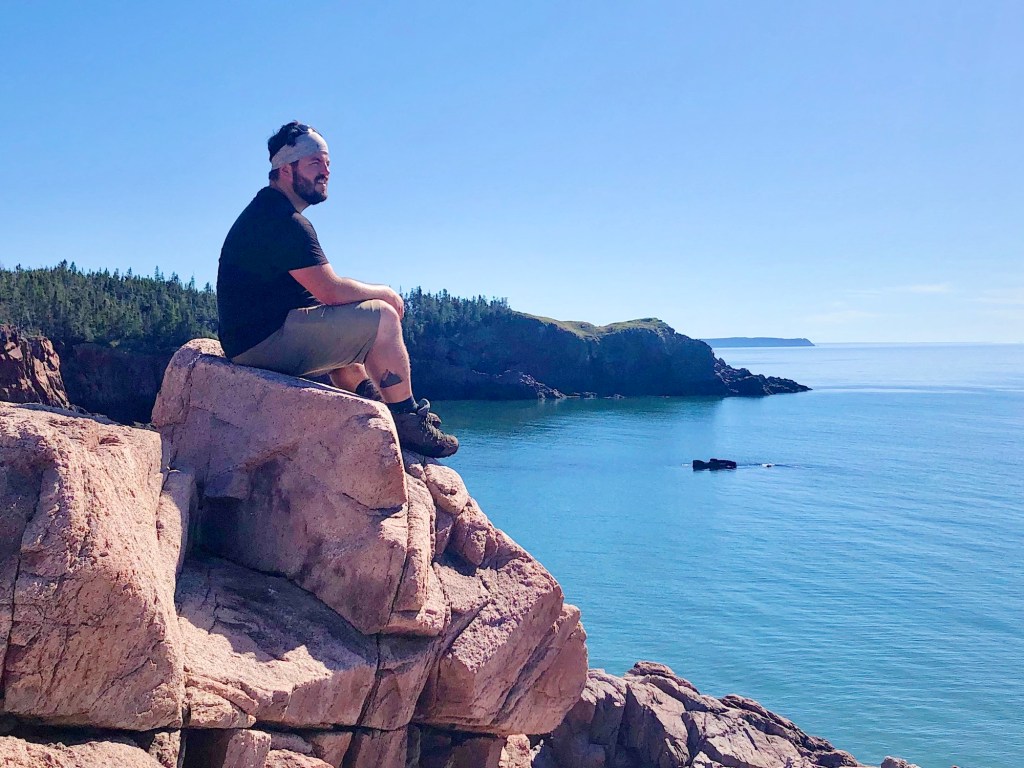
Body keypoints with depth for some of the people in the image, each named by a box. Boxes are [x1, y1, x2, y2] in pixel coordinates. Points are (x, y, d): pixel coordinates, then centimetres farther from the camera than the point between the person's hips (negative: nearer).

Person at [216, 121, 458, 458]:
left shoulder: (266, 211, 18)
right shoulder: (286, 221, -17)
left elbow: (321, 290, 20)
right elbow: (331, 291, -22)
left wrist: (376, 295, 9)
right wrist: (385, 293, -4)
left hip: (249, 339, 11)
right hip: (268, 340, -11)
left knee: (349, 328, 29)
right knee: (383, 318, -12)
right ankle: (410, 425, -3)